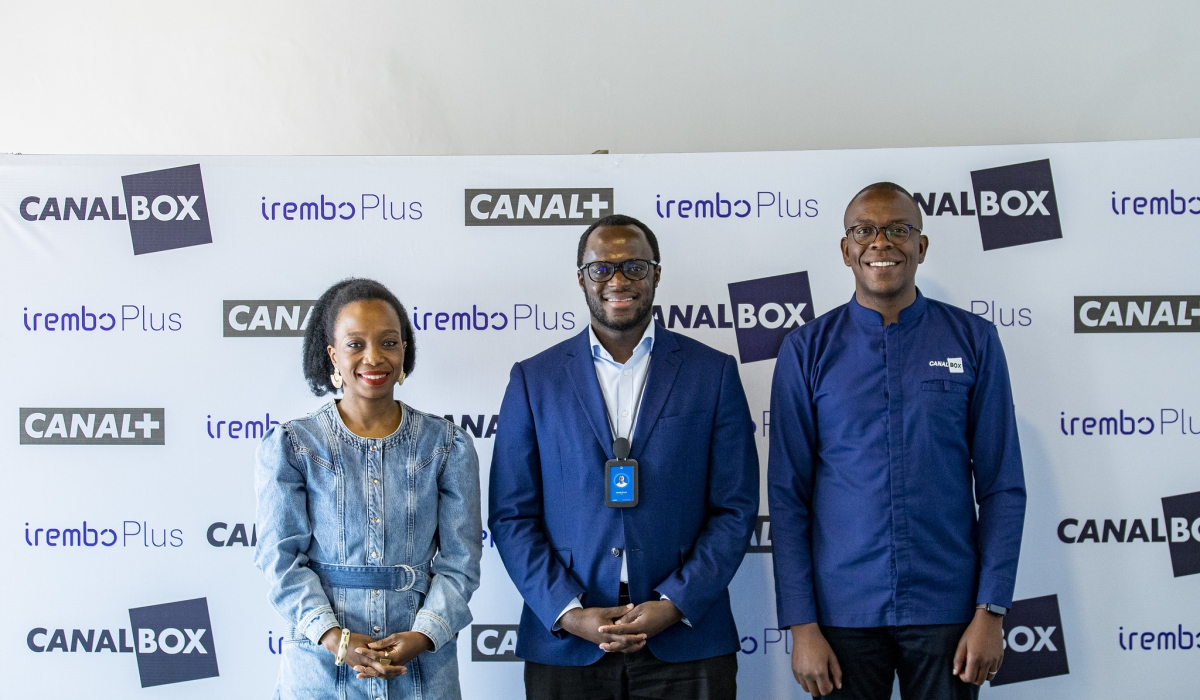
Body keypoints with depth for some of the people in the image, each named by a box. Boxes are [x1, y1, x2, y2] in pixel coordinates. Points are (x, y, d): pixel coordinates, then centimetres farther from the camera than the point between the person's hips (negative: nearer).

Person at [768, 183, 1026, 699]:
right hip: (843, 611, 0)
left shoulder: (973, 341, 1)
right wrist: (801, 624, -5)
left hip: (947, 607, 0)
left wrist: (991, 611, -5)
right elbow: (787, 494, -1)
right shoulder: (807, 349, 0)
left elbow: (1002, 486, 1)